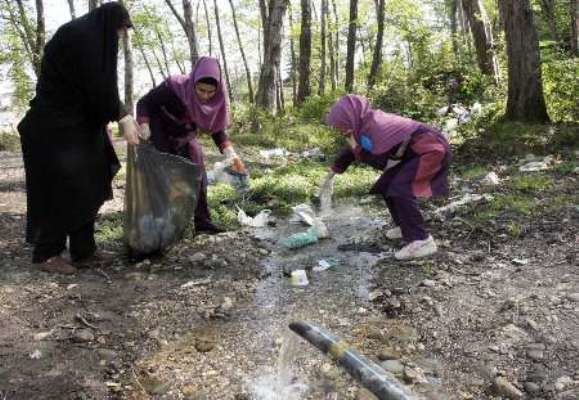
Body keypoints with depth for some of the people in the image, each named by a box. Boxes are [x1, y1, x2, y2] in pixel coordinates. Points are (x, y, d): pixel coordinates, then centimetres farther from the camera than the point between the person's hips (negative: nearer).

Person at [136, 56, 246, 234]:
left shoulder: (217, 100, -21)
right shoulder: (173, 87, -32)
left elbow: (218, 130, -12)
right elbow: (144, 103, -23)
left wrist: (230, 153, -26)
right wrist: (144, 126, -41)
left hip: (185, 139, 4)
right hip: (161, 137, -4)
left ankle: (202, 221, 9)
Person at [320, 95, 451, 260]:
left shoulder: (375, 126, -24)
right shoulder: (365, 124, 5)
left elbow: (381, 161, -25)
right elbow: (350, 151, 20)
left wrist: (356, 147, -16)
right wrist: (331, 174, 30)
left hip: (432, 151, -10)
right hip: (413, 153, 10)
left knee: (400, 189, -22)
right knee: (387, 186, 12)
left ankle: (422, 241, -19)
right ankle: (405, 227, 25)